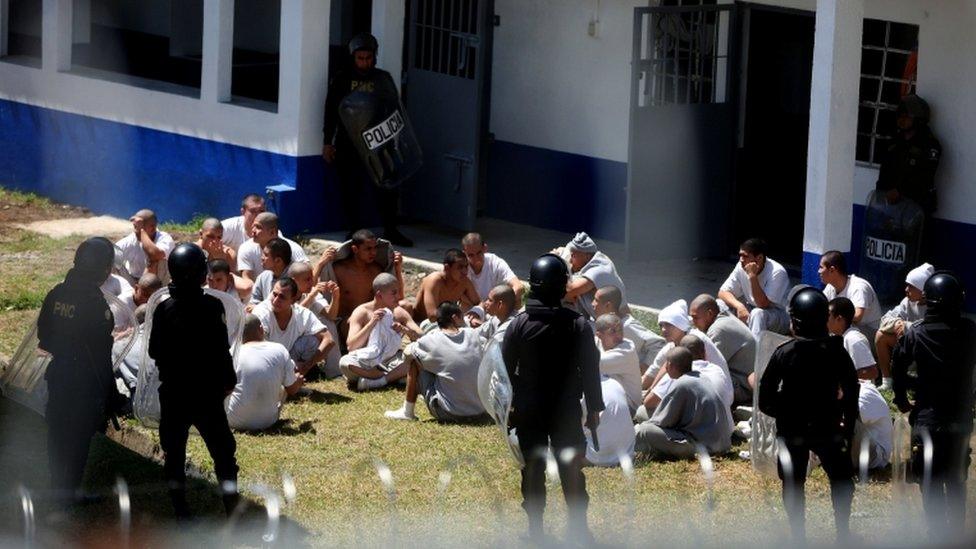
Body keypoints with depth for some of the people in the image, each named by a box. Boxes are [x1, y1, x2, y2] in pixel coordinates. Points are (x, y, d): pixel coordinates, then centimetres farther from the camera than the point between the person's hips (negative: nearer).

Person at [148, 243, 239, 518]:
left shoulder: (164, 309, -4)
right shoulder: (211, 306, -14)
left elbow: (155, 352, 1)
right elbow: (221, 350, -13)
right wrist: (228, 380, 2)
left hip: (173, 392, 2)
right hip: (207, 392, -2)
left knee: (174, 452, 11)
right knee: (222, 451, 7)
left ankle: (181, 513, 11)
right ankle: (233, 511, 2)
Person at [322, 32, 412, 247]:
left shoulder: (383, 79, 8)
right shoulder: (341, 80, 2)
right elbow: (331, 112, 3)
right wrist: (327, 143, -1)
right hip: (348, 146, -1)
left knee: (388, 186, -4)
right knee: (350, 190, 1)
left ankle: (390, 230, 5)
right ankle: (354, 230, 11)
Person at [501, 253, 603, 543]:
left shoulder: (519, 325, -9)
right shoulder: (578, 325, -9)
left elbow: (505, 369, -3)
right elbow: (590, 370, -5)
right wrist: (594, 408, 4)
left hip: (529, 410, 0)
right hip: (567, 409, 0)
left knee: (532, 467, 8)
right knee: (571, 465, 8)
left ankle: (535, 526, 10)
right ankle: (578, 525, 9)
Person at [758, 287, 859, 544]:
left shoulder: (784, 354, -12)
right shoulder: (836, 351, -8)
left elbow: (765, 399, -10)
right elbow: (851, 391, -2)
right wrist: (848, 424, 10)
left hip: (792, 429, -1)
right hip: (827, 427, 1)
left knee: (793, 483, 11)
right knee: (841, 476, 20)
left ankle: (799, 537, 9)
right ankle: (843, 532, 18)